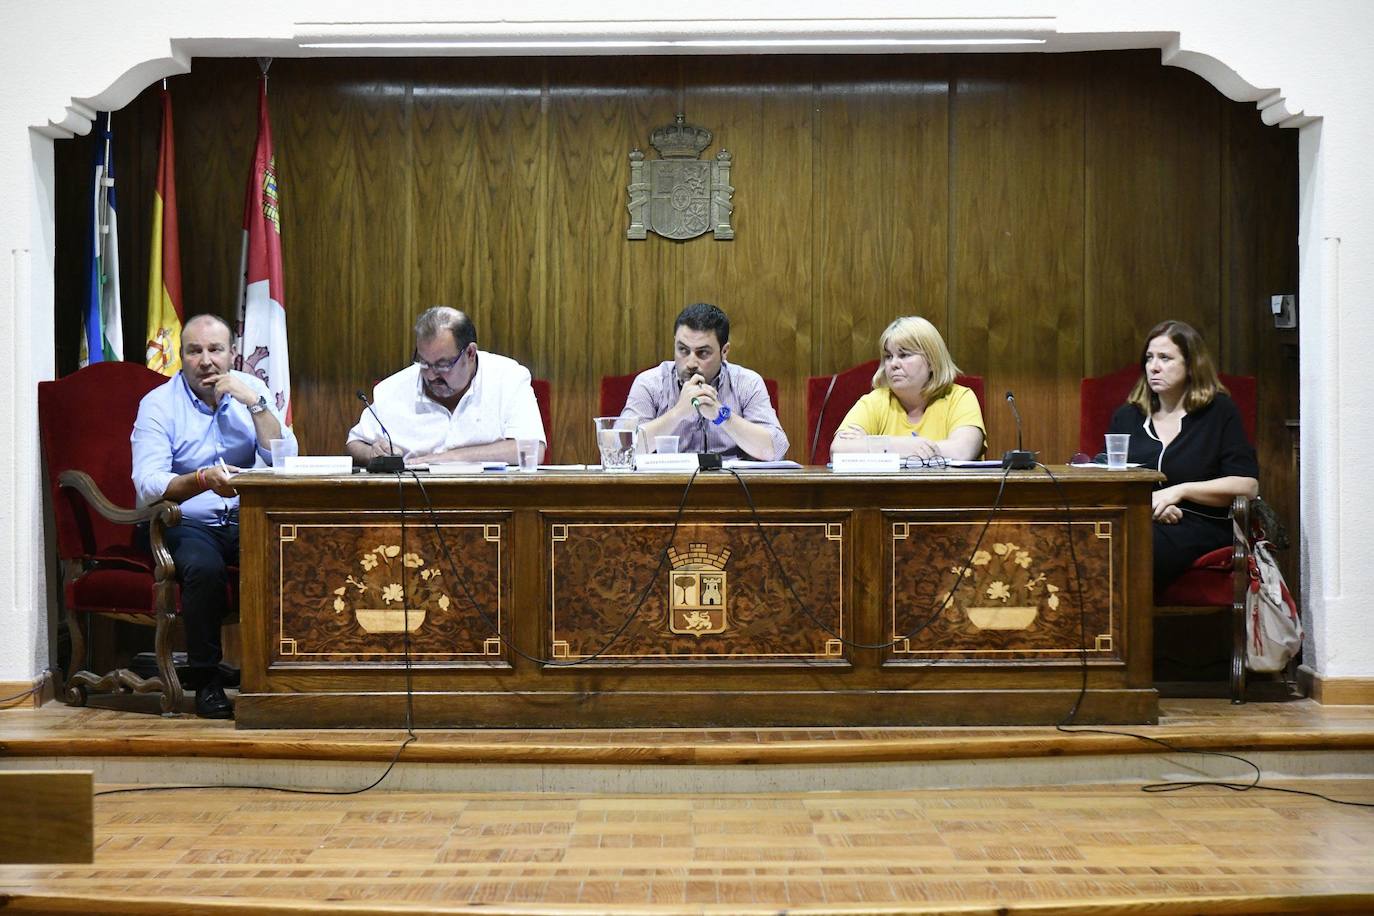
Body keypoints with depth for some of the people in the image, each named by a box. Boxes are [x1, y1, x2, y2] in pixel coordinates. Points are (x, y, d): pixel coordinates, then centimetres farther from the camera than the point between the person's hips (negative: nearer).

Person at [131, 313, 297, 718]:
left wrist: (254, 403, -15)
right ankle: (206, 680, -17)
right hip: (184, 522, -3)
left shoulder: (250, 390, 6)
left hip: (243, 519, 3)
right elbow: (148, 484, -19)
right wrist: (203, 480, -37)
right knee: (204, 567, -35)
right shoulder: (158, 404, -4)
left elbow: (285, 462, -6)